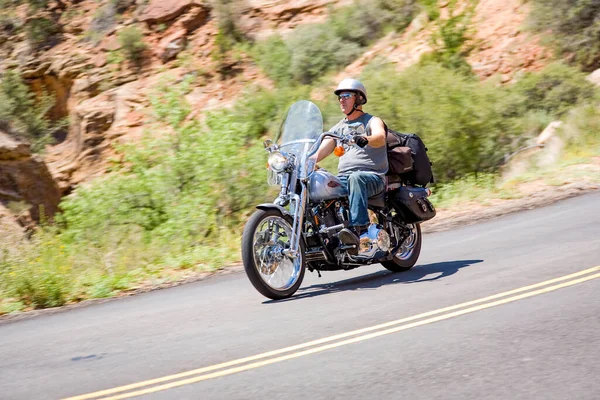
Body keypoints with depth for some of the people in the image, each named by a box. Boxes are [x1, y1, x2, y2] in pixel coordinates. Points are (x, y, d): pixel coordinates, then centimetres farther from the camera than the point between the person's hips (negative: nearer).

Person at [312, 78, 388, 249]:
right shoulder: (338, 128, 24)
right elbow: (319, 153, 17)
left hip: (373, 176, -5)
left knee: (356, 178, -40)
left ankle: (357, 228, -53)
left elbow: (380, 138, -18)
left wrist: (365, 140, -40)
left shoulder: (372, 121, 6)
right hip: (343, 177, 5)